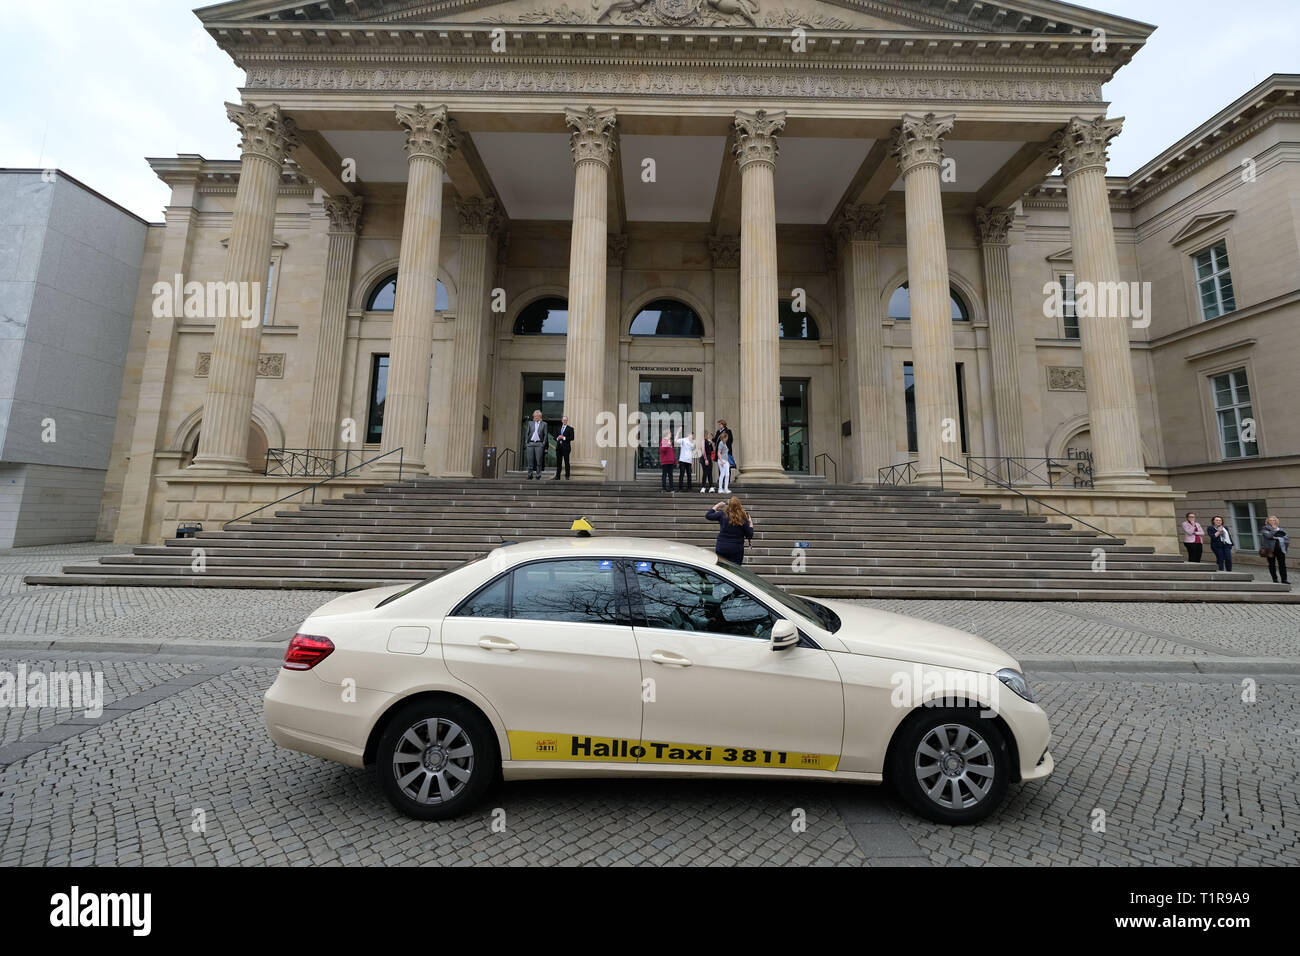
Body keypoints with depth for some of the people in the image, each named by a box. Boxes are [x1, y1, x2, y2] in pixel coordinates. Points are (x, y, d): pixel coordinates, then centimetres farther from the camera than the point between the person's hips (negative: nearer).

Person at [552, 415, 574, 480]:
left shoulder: (570, 428, 1)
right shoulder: (558, 428, 17)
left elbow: (572, 438, -8)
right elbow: (555, 437, 17)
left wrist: (564, 438, -17)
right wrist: (557, 438, -6)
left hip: (566, 447, -5)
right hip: (559, 447, 5)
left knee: (566, 462, -1)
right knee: (558, 462, 6)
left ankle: (567, 476, 5)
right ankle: (557, 476, 9)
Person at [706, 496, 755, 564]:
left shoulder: (722, 514, -8)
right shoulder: (743, 519, -8)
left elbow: (708, 516, 7)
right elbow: (750, 535, -1)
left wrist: (717, 506, 17)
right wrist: (750, 524, 13)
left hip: (721, 548, 1)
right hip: (736, 550, -1)